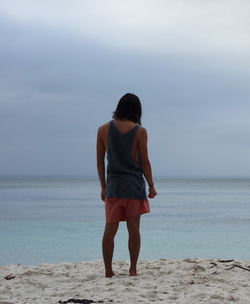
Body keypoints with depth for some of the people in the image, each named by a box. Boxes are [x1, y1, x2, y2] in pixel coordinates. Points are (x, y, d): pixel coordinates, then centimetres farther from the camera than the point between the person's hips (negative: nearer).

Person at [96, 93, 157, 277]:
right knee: (134, 229, 5)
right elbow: (144, 162, -5)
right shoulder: (140, 131, -6)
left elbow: (100, 161, 4)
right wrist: (151, 186, 5)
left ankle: (108, 271, 4)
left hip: (113, 186, 2)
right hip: (134, 186, -2)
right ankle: (133, 269, 7)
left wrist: (103, 186, 12)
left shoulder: (104, 130, 2)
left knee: (110, 229, 5)